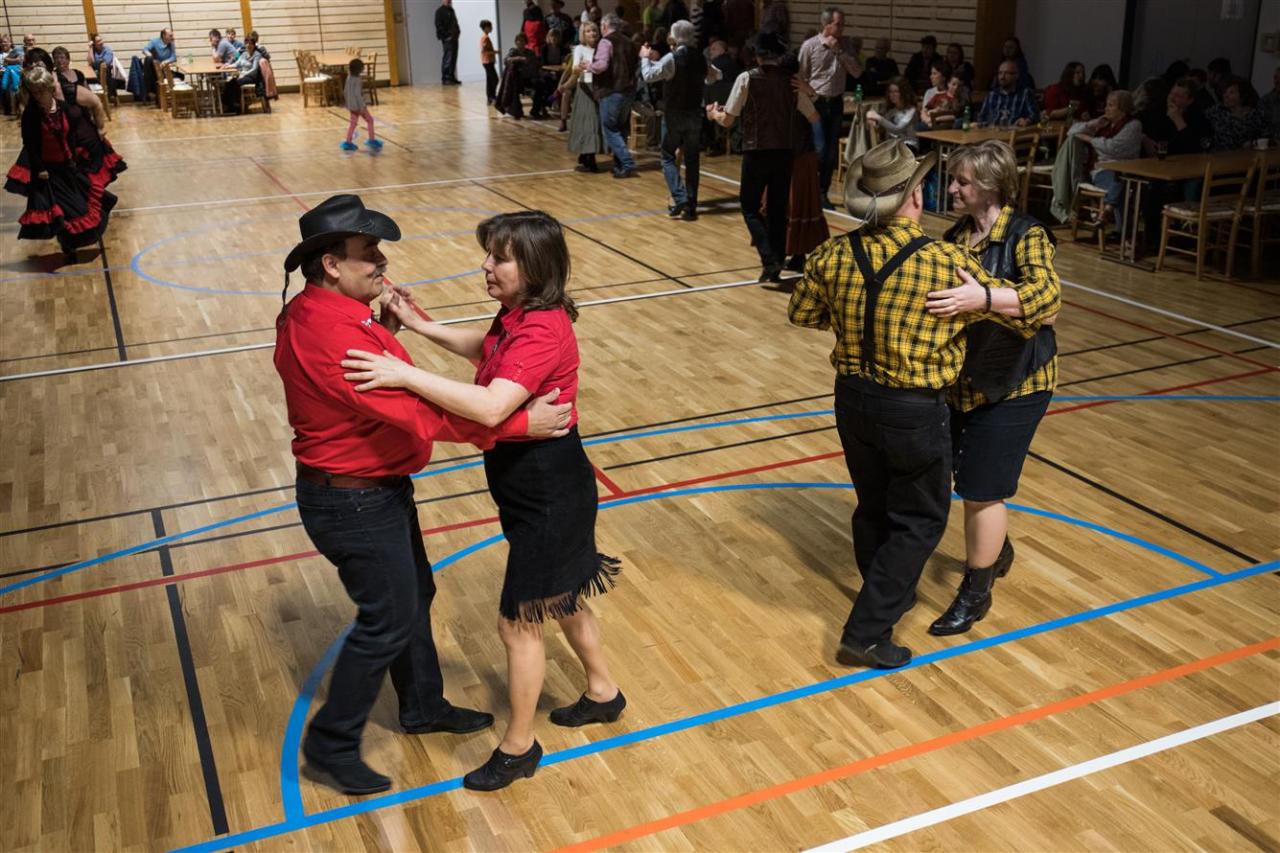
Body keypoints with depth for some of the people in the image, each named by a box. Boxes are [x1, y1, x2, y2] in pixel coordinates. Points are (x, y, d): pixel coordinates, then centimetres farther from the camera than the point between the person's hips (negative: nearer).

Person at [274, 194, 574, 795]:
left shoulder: (314, 313, 2)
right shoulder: (331, 334, -30)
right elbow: (420, 413, -33)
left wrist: (383, 327, -2)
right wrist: (521, 423, -30)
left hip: (378, 487, 10)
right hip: (355, 503, -10)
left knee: (413, 597, 22)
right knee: (388, 621, 4)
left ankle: (423, 706, 42)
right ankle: (332, 743, 22)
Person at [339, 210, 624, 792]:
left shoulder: (542, 331, -28)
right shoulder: (518, 315, 3)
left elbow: (490, 407, -41)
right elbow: (483, 350, 24)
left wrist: (405, 374, -39)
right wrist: (421, 326, 13)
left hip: (548, 493, -10)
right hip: (541, 483, 10)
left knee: (518, 622, 4)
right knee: (560, 599, 25)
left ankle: (518, 747, 23)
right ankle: (602, 692, 47)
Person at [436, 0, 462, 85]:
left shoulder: (451, 10, 21)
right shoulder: (440, 11, -4)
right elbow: (438, 25, -10)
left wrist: (457, 31, 6)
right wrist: (447, 35, -16)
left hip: (454, 38, 8)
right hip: (447, 39, -8)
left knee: (453, 58, 8)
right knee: (447, 58, -11)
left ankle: (451, 77, 13)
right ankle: (445, 78, -10)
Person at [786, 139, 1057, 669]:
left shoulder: (834, 255, -10)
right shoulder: (946, 264, -20)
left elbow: (801, 313, 9)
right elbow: (1037, 308, -9)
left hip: (854, 400, 5)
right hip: (915, 412, -5)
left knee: (873, 506, 24)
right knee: (919, 521, 13)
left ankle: (890, 596, 47)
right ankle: (866, 633, 12)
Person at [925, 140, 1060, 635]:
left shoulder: (1026, 236, -17)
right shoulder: (956, 236, 4)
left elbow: (1047, 294, -34)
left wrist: (981, 298, -47)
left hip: (1014, 384, -7)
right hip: (962, 378, 7)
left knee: (982, 489, -1)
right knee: (967, 478, 18)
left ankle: (976, 593, 17)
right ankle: (996, 549, 46)